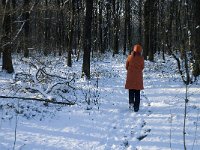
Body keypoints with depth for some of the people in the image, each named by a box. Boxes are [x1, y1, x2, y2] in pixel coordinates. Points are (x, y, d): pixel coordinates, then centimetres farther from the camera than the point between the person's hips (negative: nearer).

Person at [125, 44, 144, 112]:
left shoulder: (129, 57, -5)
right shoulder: (141, 58, -8)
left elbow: (126, 67, 2)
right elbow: (142, 67, 2)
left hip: (130, 76, 1)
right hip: (138, 77, -1)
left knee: (131, 91, 14)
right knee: (137, 93, 7)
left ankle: (131, 102, -5)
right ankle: (136, 107, 6)